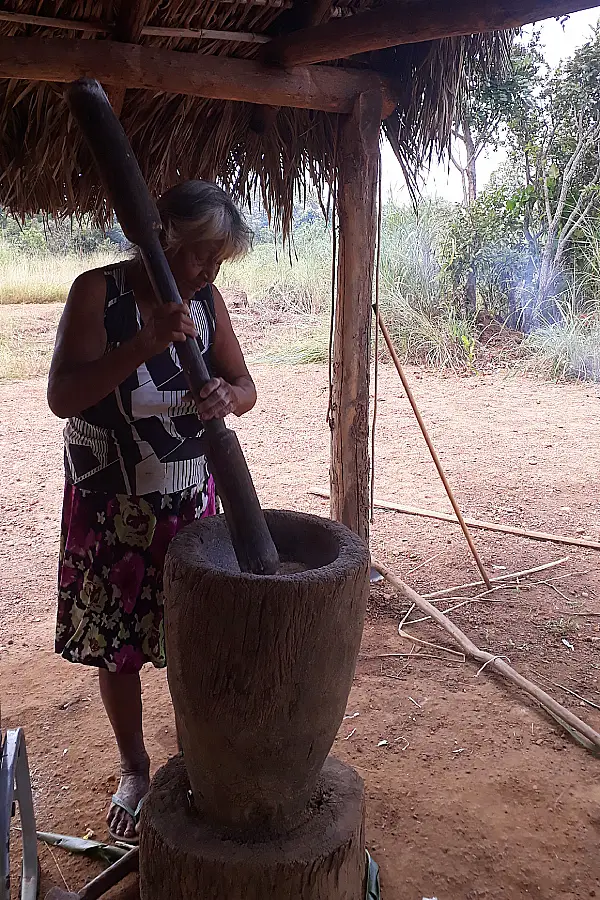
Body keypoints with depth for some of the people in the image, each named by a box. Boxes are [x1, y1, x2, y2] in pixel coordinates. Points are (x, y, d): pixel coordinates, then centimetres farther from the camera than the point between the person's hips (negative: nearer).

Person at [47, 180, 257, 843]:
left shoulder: (205, 299, -1)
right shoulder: (99, 291, -13)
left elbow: (245, 386, 3)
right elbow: (62, 397, -21)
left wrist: (227, 396, -21)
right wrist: (145, 344, -34)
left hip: (189, 501, 3)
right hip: (110, 508, -3)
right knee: (115, 645, 9)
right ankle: (134, 770, 32)